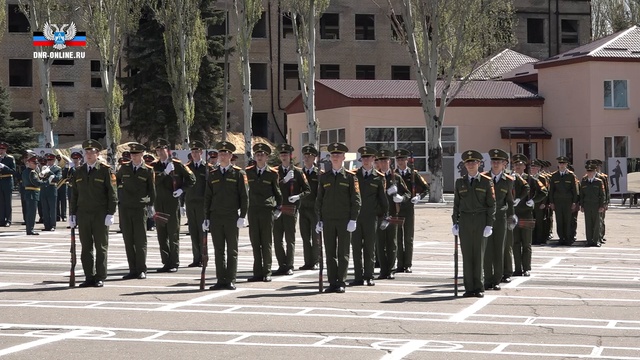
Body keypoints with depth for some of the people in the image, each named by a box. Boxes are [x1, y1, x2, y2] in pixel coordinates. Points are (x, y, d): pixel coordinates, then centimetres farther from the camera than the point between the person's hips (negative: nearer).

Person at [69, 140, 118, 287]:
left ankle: (100, 278, 6)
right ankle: (89, 277, 10)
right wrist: (72, 214, 9)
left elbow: (112, 193, -4)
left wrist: (110, 214, -10)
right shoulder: (79, 172, 12)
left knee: (101, 247, 1)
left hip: (100, 215, -4)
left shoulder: (105, 171, -1)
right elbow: (74, 194, 15)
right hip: (83, 214, 4)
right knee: (86, 248, 5)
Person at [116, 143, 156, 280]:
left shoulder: (148, 171, 2)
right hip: (125, 208, 3)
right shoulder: (124, 167, 9)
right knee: (128, 240, 3)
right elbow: (117, 179, 27)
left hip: (139, 208, -3)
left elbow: (151, 190, 7)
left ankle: (141, 270, 3)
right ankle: (133, 270, 8)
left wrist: (151, 204, 7)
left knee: (140, 240, -3)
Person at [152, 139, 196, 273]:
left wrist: (181, 189, -6)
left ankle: (174, 264, 2)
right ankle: (166, 263, 12)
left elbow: (191, 178, 4)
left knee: (173, 235, -2)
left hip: (173, 203, -4)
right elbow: (153, 181, -7)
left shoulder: (177, 164, 0)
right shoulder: (154, 166, 9)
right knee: (162, 235, 6)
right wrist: (165, 172, -15)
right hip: (159, 204, 4)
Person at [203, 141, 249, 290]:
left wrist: (242, 216, -8)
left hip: (232, 217, -3)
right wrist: (206, 217, 7)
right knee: (219, 250, 4)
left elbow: (244, 196, -1)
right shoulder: (213, 175, 12)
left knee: (232, 250, 1)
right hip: (216, 217, 3)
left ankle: (231, 281, 4)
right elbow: (207, 197, 13)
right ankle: (221, 280, 7)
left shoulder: (238, 173, 2)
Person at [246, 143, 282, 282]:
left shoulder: (272, 173, 2)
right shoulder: (249, 172, 8)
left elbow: (277, 192, 11)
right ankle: (257, 272, 6)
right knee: (255, 243, 3)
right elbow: (246, 189, 13)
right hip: (253, 210, 2)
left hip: (267, 210, -2)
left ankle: (266, 272, 3)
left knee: (266, 243, -1)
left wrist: (278, 209, 8)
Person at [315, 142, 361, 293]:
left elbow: (356, 200, 0)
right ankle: (332, 282, 7)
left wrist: (353, 220, -8)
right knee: (330, 252, 3)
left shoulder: (350, 177, 3)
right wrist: (319, 219, 6)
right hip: (328, 220, 3)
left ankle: (341, 283, 4)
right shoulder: (324, 177, 11)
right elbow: (319, 199, 12)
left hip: (344, 220, -2)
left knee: (343, 253, 0)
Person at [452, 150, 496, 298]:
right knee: (466, 255, 1)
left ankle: (479, 288, 5)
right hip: (465, 221, 2)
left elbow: (491, 204, 1)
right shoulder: (460, 182, 11)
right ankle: (469, 288, 4)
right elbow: (456, 203, 12)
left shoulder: (486, 181, 3)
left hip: (480, 220, -2)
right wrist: (455, 223, 4)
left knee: (479, 254, 0)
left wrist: (489, 225, -6)